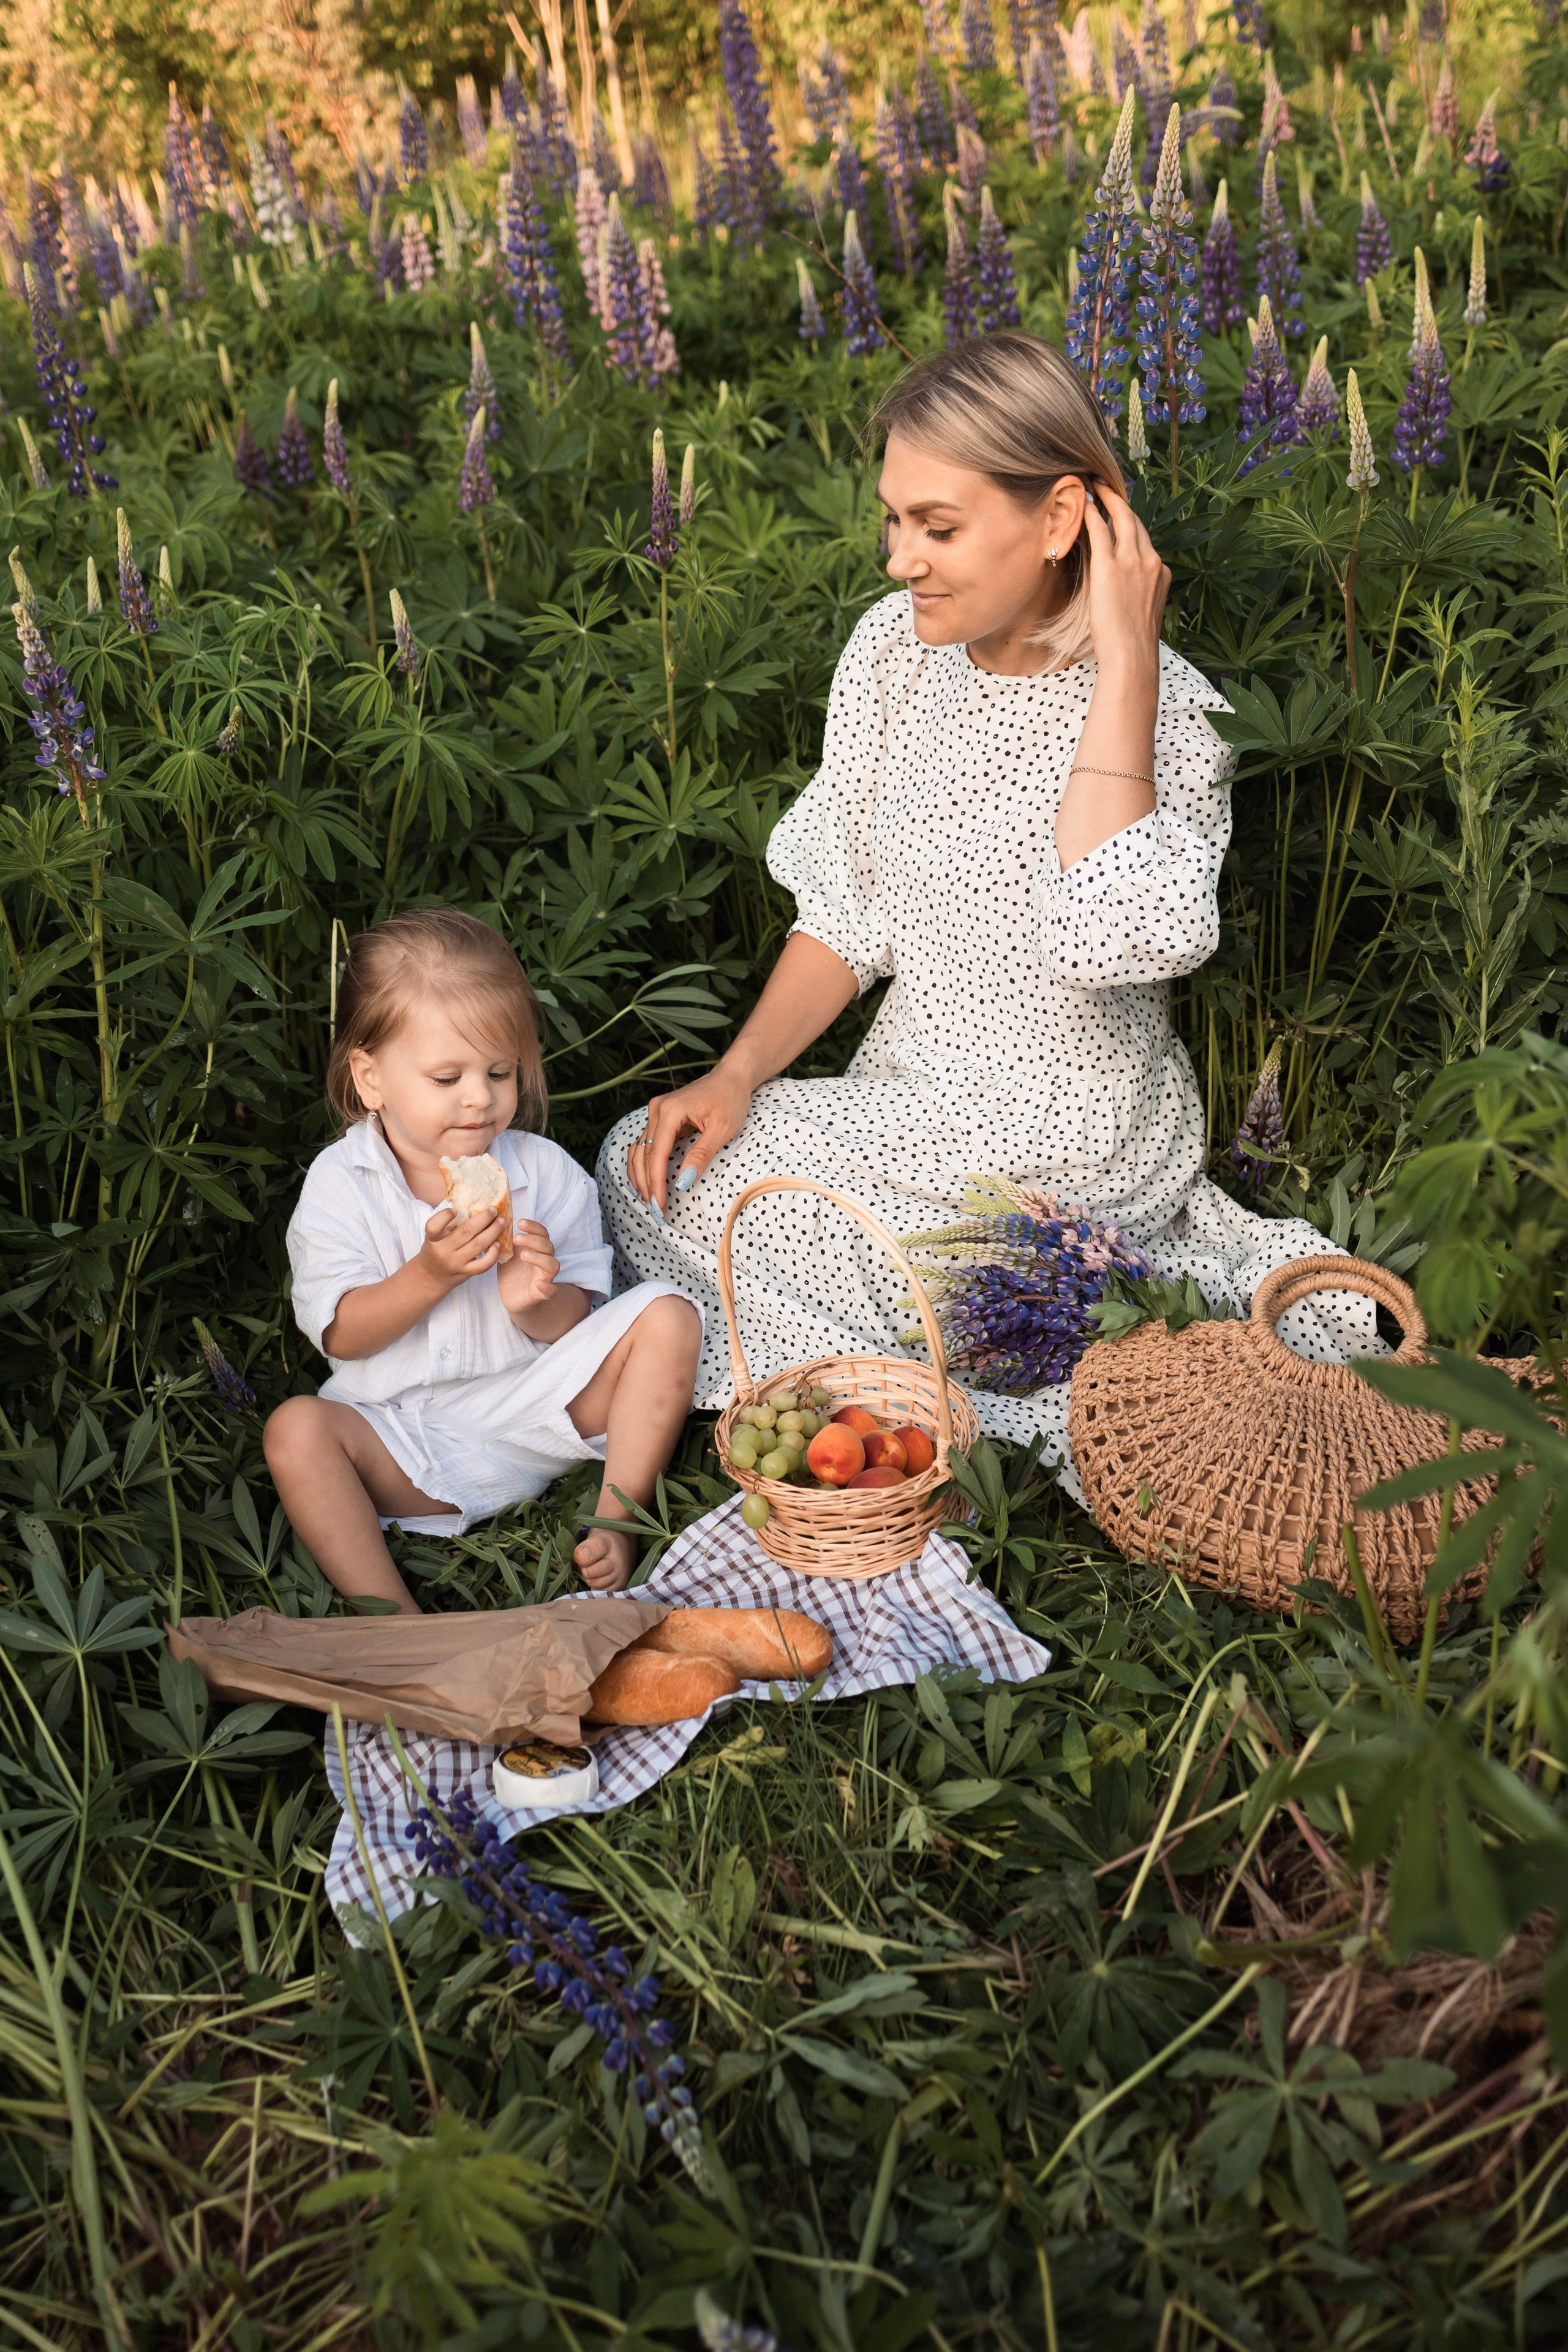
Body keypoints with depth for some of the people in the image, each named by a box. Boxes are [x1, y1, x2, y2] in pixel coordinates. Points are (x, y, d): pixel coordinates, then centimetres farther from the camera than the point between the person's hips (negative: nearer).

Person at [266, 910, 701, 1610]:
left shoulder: (545, 1172, -1)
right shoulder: (340, 1183, -4)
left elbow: (570, 1327, 0)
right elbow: (342, 1336, -8)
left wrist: (535, 1302, -24)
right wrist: (430, 1275, -24)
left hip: (538, 1408, 2)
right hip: (408, 1436, -1)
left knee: (667, 1316, -15)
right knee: (296, 1430, -29)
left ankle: (613, 1525, -12)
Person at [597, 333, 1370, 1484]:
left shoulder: (1161, 711, -21)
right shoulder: (896, 648, -2)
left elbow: (1111, 939, -41)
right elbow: (848, 912, 6)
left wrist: (1126, 662, -33)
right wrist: (738, 1075, -8)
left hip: (1059, 1144, -8)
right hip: (915, 1107, 8)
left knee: (657, 1189, -12)